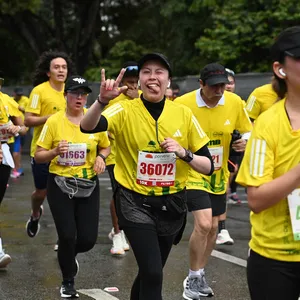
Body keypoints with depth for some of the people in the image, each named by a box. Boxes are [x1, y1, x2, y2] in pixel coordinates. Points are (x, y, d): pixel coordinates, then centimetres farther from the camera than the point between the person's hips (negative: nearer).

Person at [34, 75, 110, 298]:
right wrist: (55, 152, -22)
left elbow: (105, 147, 15)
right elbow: (38, 156, -3)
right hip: (60, 185, -2)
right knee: (67, 236, -8)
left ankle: (68, 254, 37)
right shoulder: (54, 122, -7)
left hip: (89, 186, 2)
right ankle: (68, 283, 18)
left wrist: (101, 157, -7)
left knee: (88, 239, -1)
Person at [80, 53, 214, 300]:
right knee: (153, 273, -19)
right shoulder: (126, 111, -8)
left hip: (171, 205, 3)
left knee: (150, 272, 18)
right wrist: (102, 101, -45)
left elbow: (208, 166, 2)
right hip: (135, 203, -3)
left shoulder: (184, 114, -2)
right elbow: (87, 127, -28)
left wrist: (184, 153, -17)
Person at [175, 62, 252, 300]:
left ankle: (199, 276, 35)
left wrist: (245, 141, -16)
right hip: (193, 174, -5)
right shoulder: (183, 104, -18)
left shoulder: (235, 102, -8)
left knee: (213, 227, 14)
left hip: (218, 176, 5)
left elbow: (248, 131, 5)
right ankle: (193, 278, 2)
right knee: (203, 224, -18)